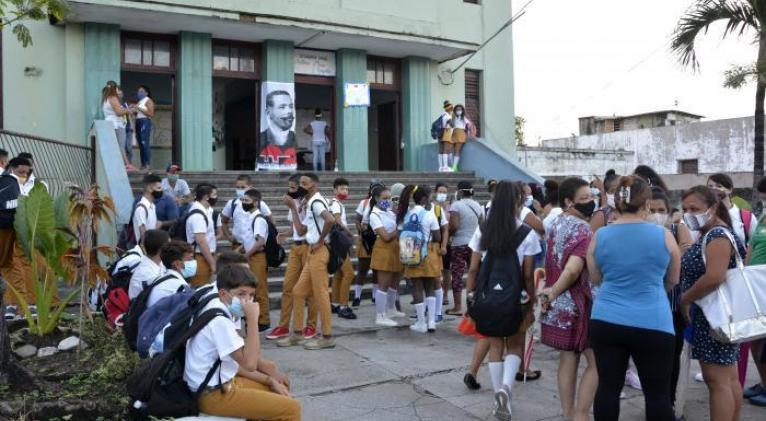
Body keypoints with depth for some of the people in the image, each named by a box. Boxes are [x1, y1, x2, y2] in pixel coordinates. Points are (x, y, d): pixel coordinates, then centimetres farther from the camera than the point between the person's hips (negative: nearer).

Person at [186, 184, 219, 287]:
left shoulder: (206, 211, 9)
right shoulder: (197, 215, -20)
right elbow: (201, 241, -23)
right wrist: (212, 263, -21)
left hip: (206, 256, 9)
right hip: (200, 258, -9)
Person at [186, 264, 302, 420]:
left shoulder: (226, 312, 8)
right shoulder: (219, 321, -22)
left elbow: (237, 363, 13)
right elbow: (249, 364, -27)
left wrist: (270, 380, 5)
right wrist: (252, 319, -26)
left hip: (223, 382, 10)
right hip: (213, 394, -10)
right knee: (291, 408, -14)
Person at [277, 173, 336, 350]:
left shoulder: (315, 202, -13)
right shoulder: (310, 204, 18)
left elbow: (330, 220, -30)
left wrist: (320, 241, -20)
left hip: (319, 252, -10)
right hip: (312, 252, 10)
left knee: (320, 294, -5)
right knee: (298, 292, 12)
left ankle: (327, 337, 3)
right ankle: (297, 334, 20)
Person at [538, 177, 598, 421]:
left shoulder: (555, 225, 11)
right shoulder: (582, 228, -16)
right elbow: (573, 270, -24)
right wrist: (552, 293, -13)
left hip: (560, 305, 9)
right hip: (579, 305, -9)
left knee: (567, 360, 14)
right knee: (597, 362, 1)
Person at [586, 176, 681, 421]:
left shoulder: (599, 237, 0)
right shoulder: (663, 235, -4)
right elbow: (673, 281, 11)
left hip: (606, 322, 2)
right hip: (652, 324, -2)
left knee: (608, 388, 9)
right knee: (657, 393, 7)